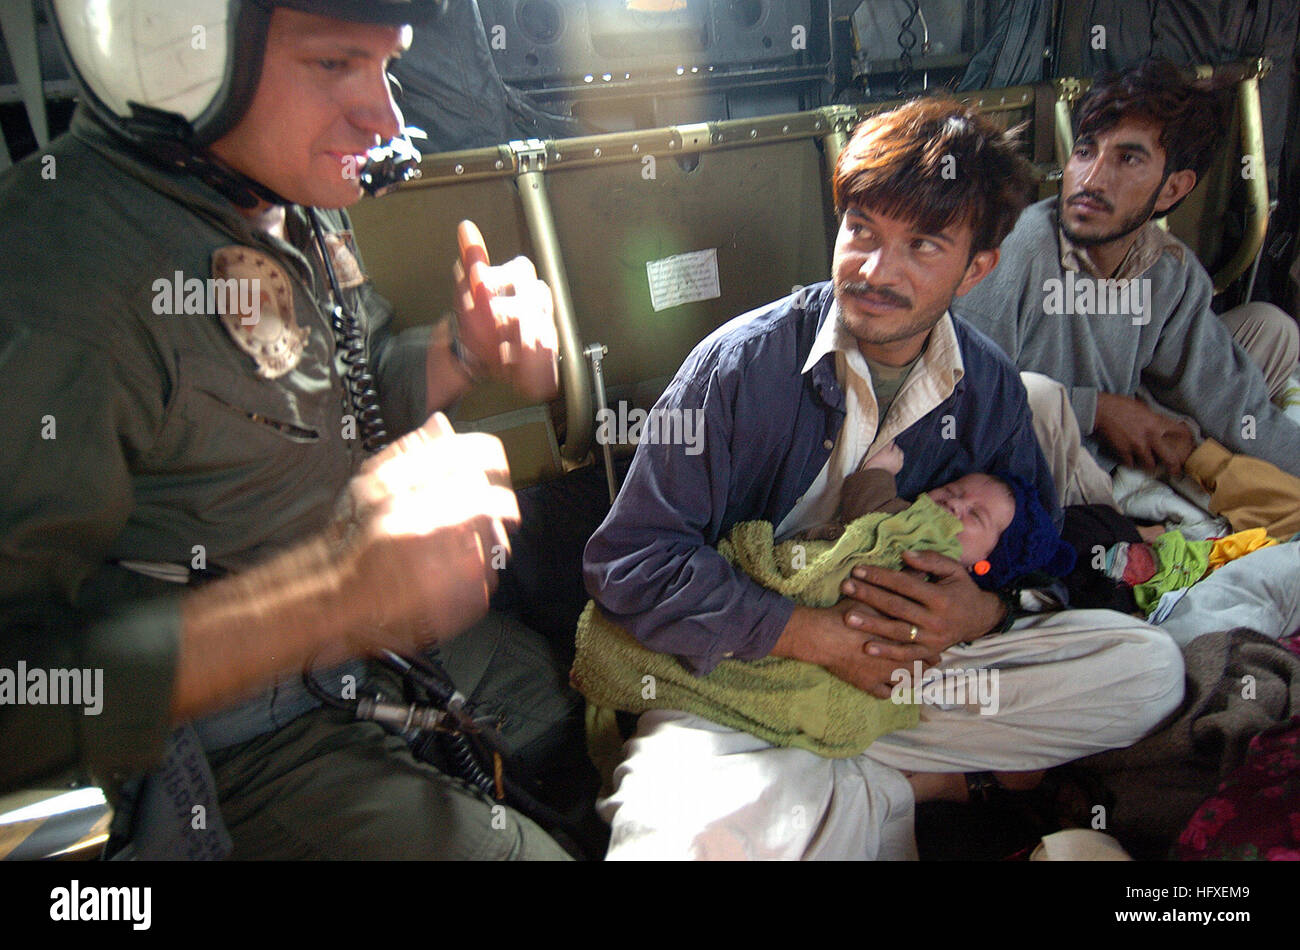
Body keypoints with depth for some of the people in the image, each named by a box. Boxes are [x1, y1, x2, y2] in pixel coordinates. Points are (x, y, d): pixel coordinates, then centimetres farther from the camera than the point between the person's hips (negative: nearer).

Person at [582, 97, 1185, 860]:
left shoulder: (989, 387, 1)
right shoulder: (742, 362, -12)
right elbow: (627, 561, -14)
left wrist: (985, 612, -14)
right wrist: (818, 636, -20)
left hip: (909, 667, 4)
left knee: (1148, 667, -14)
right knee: (685, 834, -36)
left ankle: (847, 791, -15)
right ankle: (939, 779, -10)